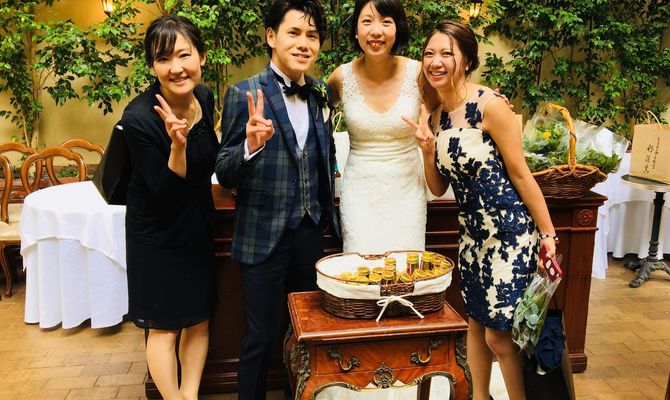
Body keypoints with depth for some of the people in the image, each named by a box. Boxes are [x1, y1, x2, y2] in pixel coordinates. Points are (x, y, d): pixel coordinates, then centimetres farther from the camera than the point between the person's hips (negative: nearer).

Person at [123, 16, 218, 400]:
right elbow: (165, 191, -23)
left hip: (198, 226, 6)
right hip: (157, 234, -6)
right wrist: (178, 143, -37)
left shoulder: (204, 97, -6)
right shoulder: (139, 117, -25)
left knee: (199, 321, 15)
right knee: (164, 328, 9)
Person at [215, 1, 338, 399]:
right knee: (263, 336, 9)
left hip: (311, 232, 5)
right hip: (264, 236, -5)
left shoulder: (320, 92, 3)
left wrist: (328, 210, 12)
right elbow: (225, 175, -12)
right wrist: (251, 145, -30)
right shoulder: (244, 94, -12)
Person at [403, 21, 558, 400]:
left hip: (511, 233, -7)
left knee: (500, 335, -1)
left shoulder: (490, 105, -16)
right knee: (476, 323, 19)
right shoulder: (436, 117, 5)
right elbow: (439, 188, 8)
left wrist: (548, 234, -11)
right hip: (473, 233, 7)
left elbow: (520, 174, -14)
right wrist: (427, 148, -8)